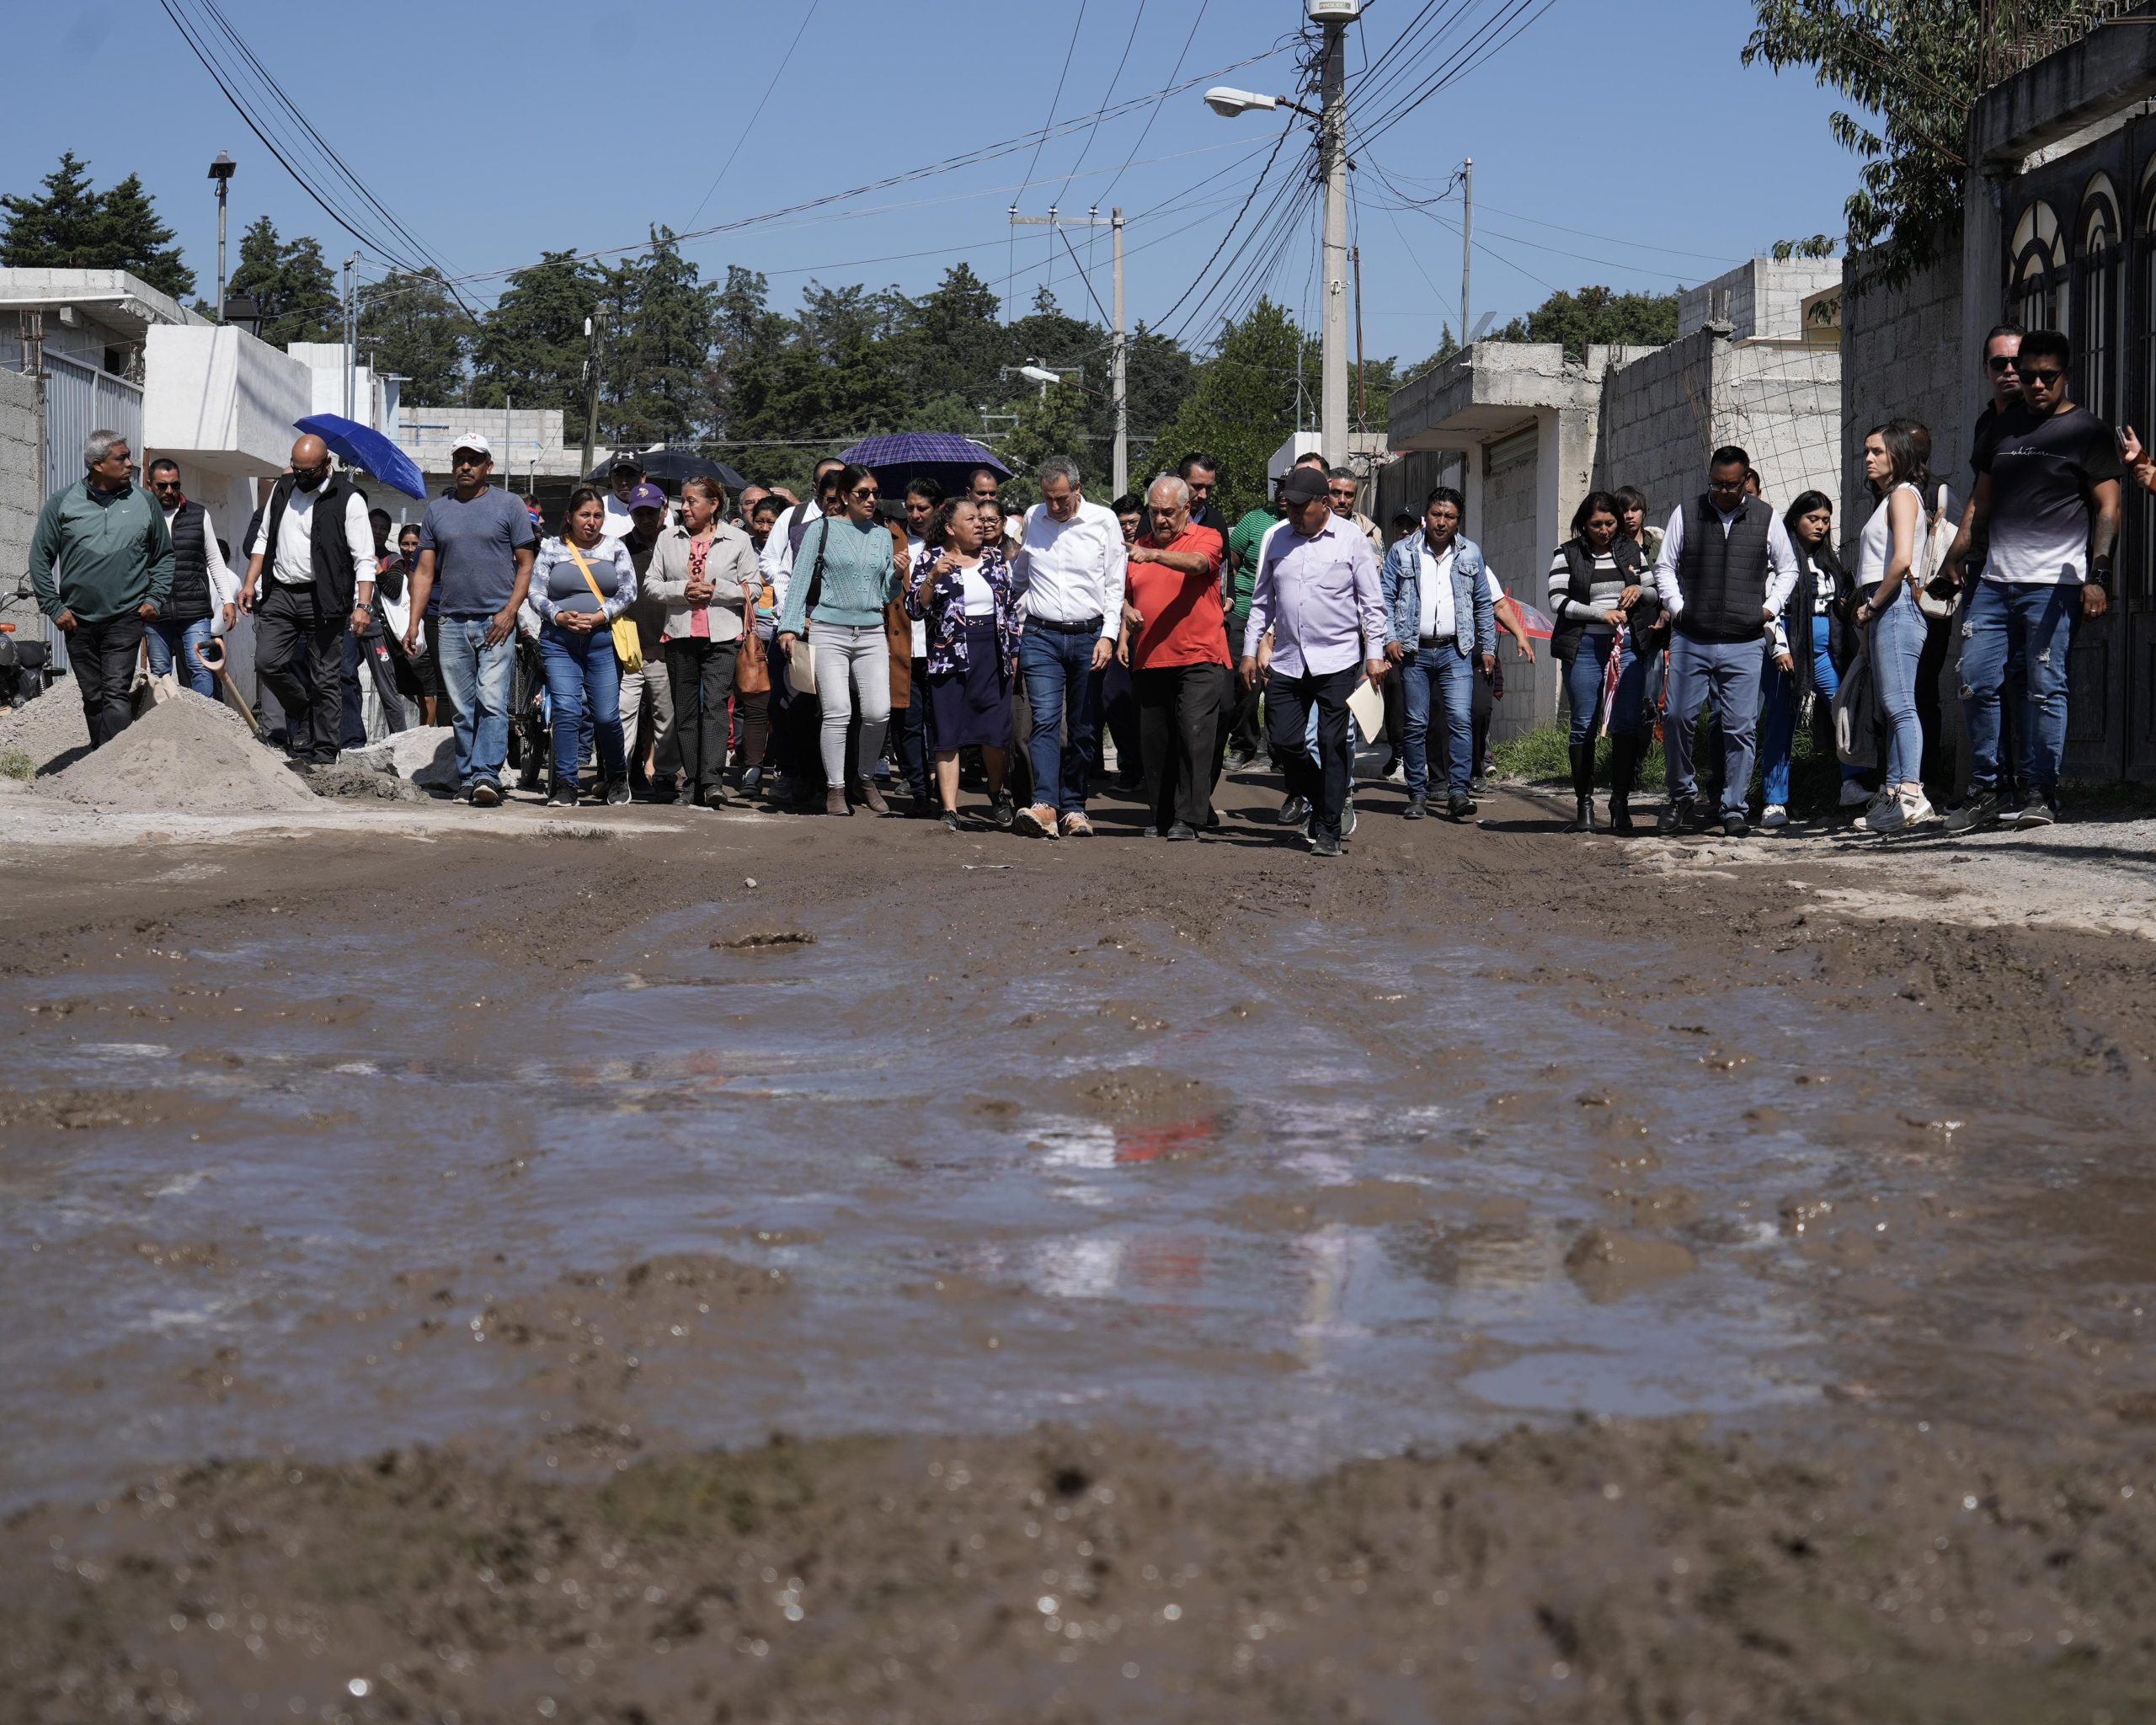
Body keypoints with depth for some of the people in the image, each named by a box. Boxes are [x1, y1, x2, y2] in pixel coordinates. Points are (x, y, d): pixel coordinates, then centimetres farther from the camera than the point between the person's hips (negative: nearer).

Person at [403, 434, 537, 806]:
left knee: (492, 702, -14)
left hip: (496, 623, -4)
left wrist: (509, 612, -10)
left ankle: (486, 775, -19)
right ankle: (466, 777, 12)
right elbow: (425, 572, 14)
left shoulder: (508, 506, 4)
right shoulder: (437, 510, 14)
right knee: (461, 709, 6)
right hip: (453, 624, 4)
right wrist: (414, 623, 4)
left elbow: (525, 565, 3)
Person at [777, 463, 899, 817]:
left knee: (878, 711, -8)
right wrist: (790, 626, -6)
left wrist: (897, 575, -2)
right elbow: (801, 579, 2)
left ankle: (865, 778, 13)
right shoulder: (823, 529, 4)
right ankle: (835, 788, 0)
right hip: (829, 630, -3)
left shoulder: (882, 536, 15)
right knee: (837, 712, -12)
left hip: (872, 633, 3)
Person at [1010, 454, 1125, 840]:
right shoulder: (1032, 519, 8)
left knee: (1083, 729, 4)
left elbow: (1115, 586, 2)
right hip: (1041, 637, 0)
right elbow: (1019, 576, 23)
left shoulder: (1103, 521, 1)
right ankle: (1044, 805, -24)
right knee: (1045, 720, -13)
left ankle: (1073, 808, 12)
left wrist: (1108, 636, -6)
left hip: (1089, 637, 0)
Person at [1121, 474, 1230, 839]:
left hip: (1199, 659, -5)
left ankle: (1190, 818, -10)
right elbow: (1125, 597, 26)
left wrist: (1155, 555, -38)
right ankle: (1164, 816, 15)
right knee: (1154, 741, 6)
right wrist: (1124, 635, 9)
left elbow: (1197, 563, -23)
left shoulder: (1207, 538, 0)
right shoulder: (1139, 548, 16)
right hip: (1150, 661, 5)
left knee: (1194, 734, -12)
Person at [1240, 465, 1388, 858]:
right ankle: (1318, 800, 26)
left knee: (1333, 746, -2)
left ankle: (1328, 831, 4)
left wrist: (1375, 654, -6)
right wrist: (1251, 649, 13)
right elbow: (1262, 600, 17)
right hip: (1287, 660, 4)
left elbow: (1372, 602, 0)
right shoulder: (1278, 540, 10)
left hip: (1337, 661, -4)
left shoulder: (1352, 540, -1)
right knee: (1283, 741, 0)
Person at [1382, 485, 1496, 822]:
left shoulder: (1471, 554, 10)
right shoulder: (1402, 551, 5)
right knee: (1416, 724, 2)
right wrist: (1390, 638, -7)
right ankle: (1418, 794, 10)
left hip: (1456, 651, 0)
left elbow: (1483, 604, 16)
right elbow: (1385, 597, 5)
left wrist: (1488, 647, 13)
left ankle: (1459, 791, -12)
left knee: (1460, 718, -13)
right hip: (1413, 651, 0)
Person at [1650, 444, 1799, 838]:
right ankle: (1682, 792, 14)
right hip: (1690, 640, 0)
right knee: (1678, 717, -6)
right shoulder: (1685, 515, 6)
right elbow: (1664, 566, 13)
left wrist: (1771, 607, 6)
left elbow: (1788, 568, 19)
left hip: (1744, 643, 0)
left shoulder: (1766, 519, 8)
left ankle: (1734, 809, 7)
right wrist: (1676, 606, 1)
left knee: (1741, 728, -1)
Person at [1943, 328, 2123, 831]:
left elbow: (2107, 509, -2)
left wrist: (2097, 576, -14)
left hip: (2054, 583, -5)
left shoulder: (2088, 432, 3)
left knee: (2044, 688, -6)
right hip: (1995, 581, 5)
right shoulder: (2004, 429, 19)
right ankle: (1983, 794, 8)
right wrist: (1952, 562, 13)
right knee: (1975, 682, -1)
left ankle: (2042, 795, 1)